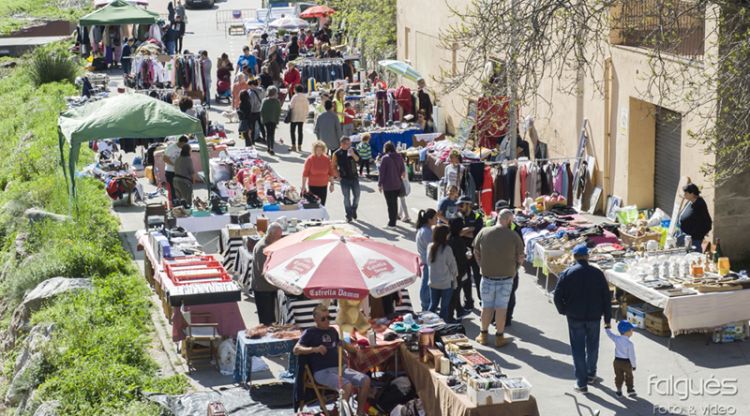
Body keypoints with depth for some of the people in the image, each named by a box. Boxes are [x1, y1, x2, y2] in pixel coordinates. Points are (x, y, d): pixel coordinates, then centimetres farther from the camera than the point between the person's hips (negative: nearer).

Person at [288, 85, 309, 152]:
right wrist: (305, 114, 16)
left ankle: (294, 146, -4)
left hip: (294, 117, -5)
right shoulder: (305, 97, 2)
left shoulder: (295, 97, -13)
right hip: (302, 117, 5)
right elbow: (307, 107, 5)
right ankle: (299, 146, 10)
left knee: (292, 131, 3)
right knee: (300, 131, 11)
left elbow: (291, 106, -14)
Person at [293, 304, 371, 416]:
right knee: (347, 385, -32)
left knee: (365, 380, -12)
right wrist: (314, 349, -23)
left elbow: (342, 344, 37)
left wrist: (356, 350, 19)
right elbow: (296, 350, -9)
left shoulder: (333, 331, 20)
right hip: (322, 372, -7)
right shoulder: (310, 333, 2)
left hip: (339, 368, 7)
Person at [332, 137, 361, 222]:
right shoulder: (337, 153, -4)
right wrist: (338, 176, -8)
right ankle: (349, 216, 8)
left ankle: (353, 211, 30)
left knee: (356, 195, 6)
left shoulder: (353, 150, 3)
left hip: (354, 177, 3)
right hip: (344, 179, -3)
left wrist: (353, 154, -27)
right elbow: (334, 167, 1)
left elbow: (358, 160, -10)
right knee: (347, 197, 1)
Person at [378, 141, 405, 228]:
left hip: (388, 185, -5)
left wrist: (379, 184, -5)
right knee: (395, 203, 16)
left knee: (390, 204, 1)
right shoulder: (399, 157, 3)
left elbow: (381, 172, -12)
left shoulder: (385, 158, -13)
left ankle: (392, 223, 3)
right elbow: (402, 171, 8)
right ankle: (394, 221, 24)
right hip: (397, 185, 5)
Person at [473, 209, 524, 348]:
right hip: (506, 278, -2)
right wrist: (513, 269, 14)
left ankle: (483, 335, 21)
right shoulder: (513, 236, -10)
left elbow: (476, 252, 5)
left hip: (487, 276, 2)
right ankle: (499, 337, 13)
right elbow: (520, 258, -4)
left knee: (487, 306, 13)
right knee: (501, 307, 6)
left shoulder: (483, 232, -4)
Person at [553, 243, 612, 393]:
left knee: (578, 349, 4)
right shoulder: (597, 273, -2)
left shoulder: (567, 273, -7)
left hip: (575, 317, -1)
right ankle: (591, 374, 38)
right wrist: (607, 319, 7)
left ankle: (581, 383, 2)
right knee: (592, 346, 21)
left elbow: (557, 296, -8)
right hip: (594, 317, 2)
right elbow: (607, 297, 0)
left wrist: (564, 311, 9)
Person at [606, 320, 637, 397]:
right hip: (627, 362, -4)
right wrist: (633, 365, -6)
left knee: (618, 376, 15)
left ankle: (619, 391, 20)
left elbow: (609, 334, 10)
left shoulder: (616, 339, -10)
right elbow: (631, 356, -17)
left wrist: (607, 327, 29)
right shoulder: (629, 343, -22)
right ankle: (630, 390, 24)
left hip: (617, 361, 4)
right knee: (629, 376, 16)